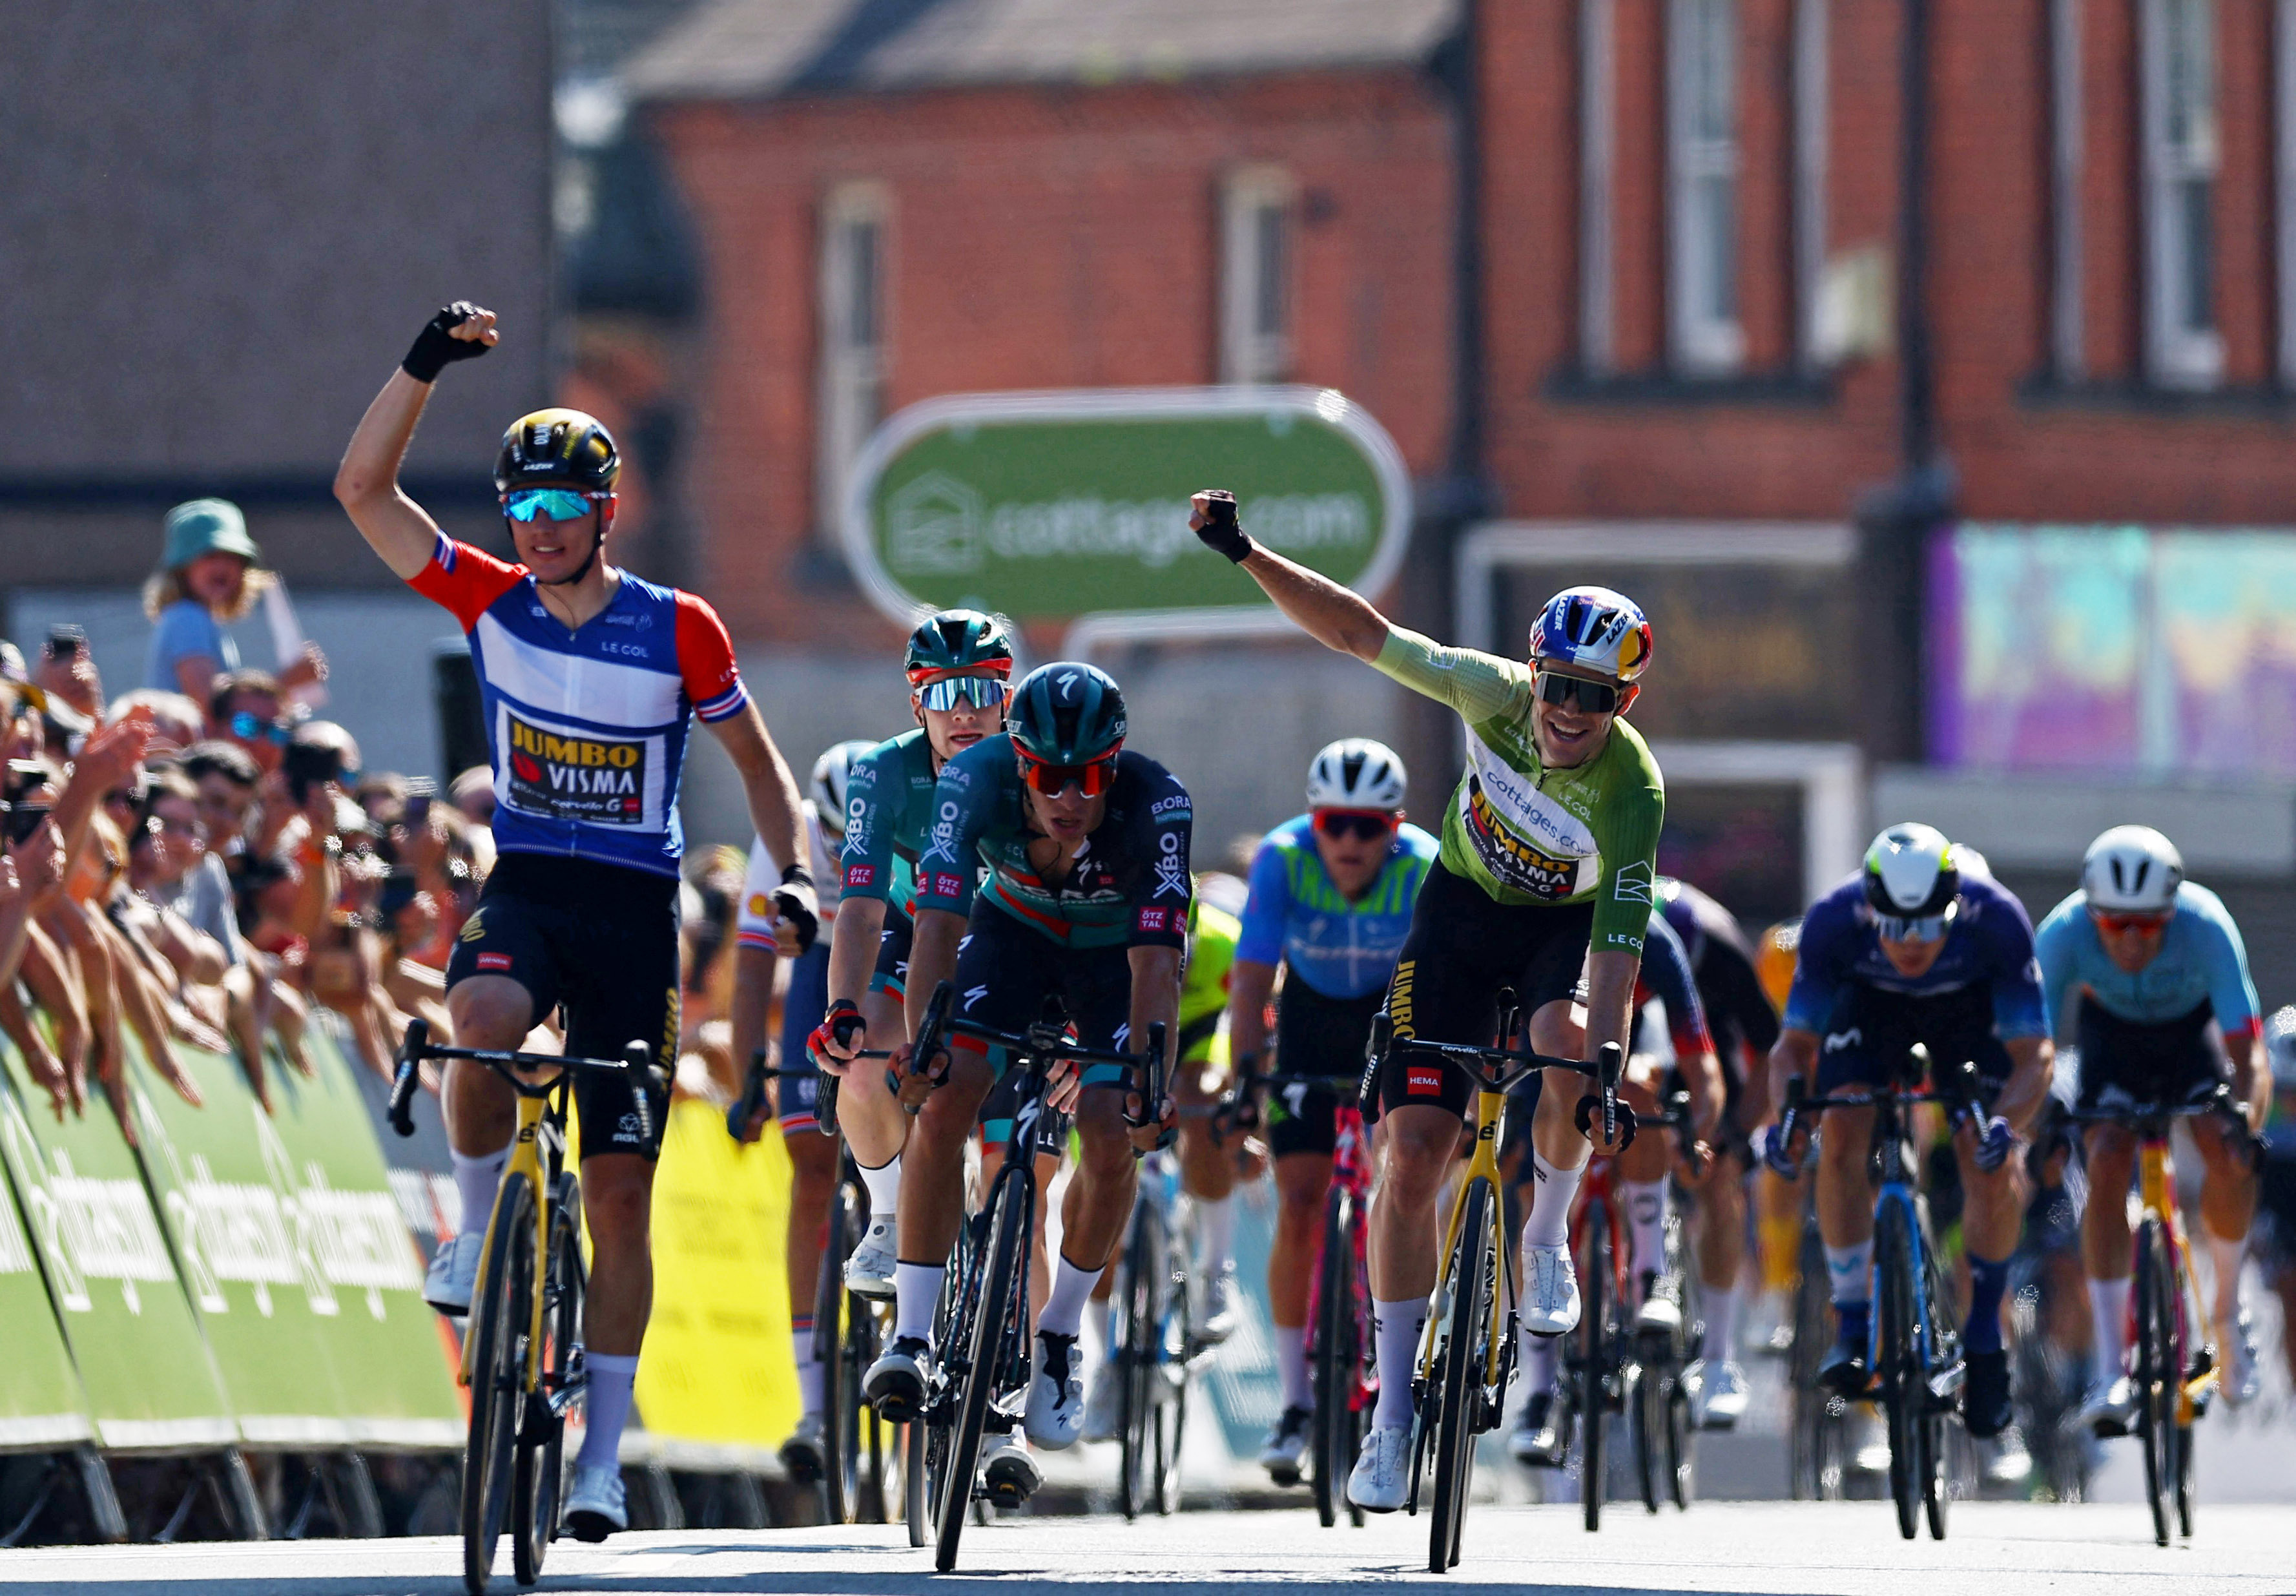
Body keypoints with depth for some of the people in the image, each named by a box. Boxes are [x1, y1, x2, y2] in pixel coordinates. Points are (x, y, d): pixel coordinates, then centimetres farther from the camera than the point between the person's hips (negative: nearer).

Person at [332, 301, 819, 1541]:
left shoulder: (678, 631, -4)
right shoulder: (491, 601, 0)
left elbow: (754, 756, 8)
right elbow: (363, 488, -7)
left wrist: (794, 875, -6)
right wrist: (425, 367, -17)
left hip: (634, 911, 0)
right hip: (524, 889, 1)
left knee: (620, 1186, -1)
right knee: (486, 1016, -37)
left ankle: (603, 1458, 4)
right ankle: (479, 1226, -12)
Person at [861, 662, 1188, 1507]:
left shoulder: (1155, 803, -35)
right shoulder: (976, 779, -33)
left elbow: (1156, 961, -38)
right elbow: (938, 922, -38)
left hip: (1117, 951, -1)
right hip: (1013, 930, 1)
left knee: (1110, 1143, -18)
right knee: (942, 1105, -20)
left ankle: (1058, 1337, 4)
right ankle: (911, 1336, -13)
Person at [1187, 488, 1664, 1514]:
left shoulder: (1633, 790, -31)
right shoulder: (1495, 695, -25)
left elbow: (1619, 948, -36)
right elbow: (1357, 632, -17)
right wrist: (1244, 554, -23)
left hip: (1568, 923, -2)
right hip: (1465, 903, 2)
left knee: (1564, 1049, -37)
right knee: (1411, 1152, -9)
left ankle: (1548, 1238, -5)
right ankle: (1394, 1413, -1)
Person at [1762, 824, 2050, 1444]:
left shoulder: (1996, 921, -37)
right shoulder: (1833, 921, -35)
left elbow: (2033, 1054, -33)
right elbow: (1795, 1043, -25)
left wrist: (2005, 1121, -53)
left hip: (1970, 1005, -1)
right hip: (1870, 1000, 1)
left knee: (1995, 1166, -18)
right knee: (1842, 1138, -23)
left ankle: (1984, 1341, 0)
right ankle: (1852, 1329, -11)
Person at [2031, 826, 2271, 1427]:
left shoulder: (2206, 926, -37)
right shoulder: (2064, 933, -34)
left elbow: (2246, 1049, -38)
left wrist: (2245, 1116, -56)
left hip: (2195, 1027, -1)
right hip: (2113, 1032, 1)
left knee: (2228, 1157, -25)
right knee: (2107, 1163, -22)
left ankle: (2228, 1304, 3)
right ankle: (2111, 1368, -19)